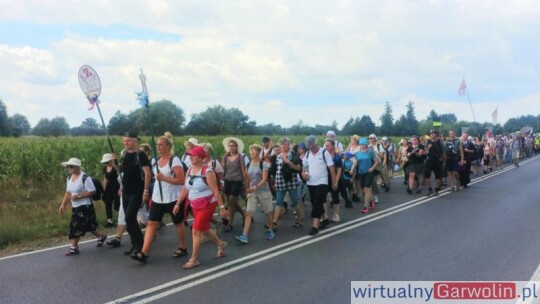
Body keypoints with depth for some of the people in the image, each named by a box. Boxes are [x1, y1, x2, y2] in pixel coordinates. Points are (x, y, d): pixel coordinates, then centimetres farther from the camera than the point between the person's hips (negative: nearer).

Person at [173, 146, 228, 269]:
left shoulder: (207, 171, -18)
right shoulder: (189, 170, 3)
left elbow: (215, 191, -18)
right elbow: (185, 189, 9)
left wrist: (221, 207, -19)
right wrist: (177, 204, 7)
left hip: (207, 205, -8)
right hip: (195, 206, 8)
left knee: (196, 231, -8)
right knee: (205, 229, 20)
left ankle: (194, 259, 5)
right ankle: (221, 244, 44)